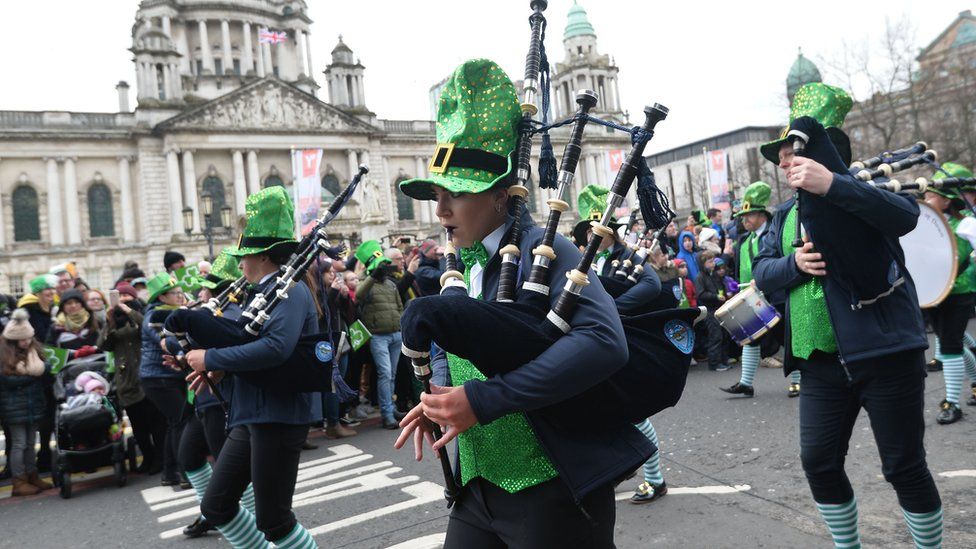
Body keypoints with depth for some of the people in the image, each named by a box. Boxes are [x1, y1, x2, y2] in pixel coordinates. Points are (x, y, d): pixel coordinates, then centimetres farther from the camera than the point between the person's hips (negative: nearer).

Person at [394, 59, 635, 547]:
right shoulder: (461, 268, 8)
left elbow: (604, 341, -29)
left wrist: (482, 400, -30)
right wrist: (439, 396, -3)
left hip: (553, 491, -7)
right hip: (479, 489, 7)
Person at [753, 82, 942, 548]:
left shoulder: (860, 195, -5)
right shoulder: (786, 216, 13)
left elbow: (905, 216, -26)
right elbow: (761, 271, 5)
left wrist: (832, 185, -37)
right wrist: (793, 264, -16)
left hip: (885, 351, -5)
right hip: (822, 361, 6)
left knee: (904, 466, 5)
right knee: (819, 462, 9)